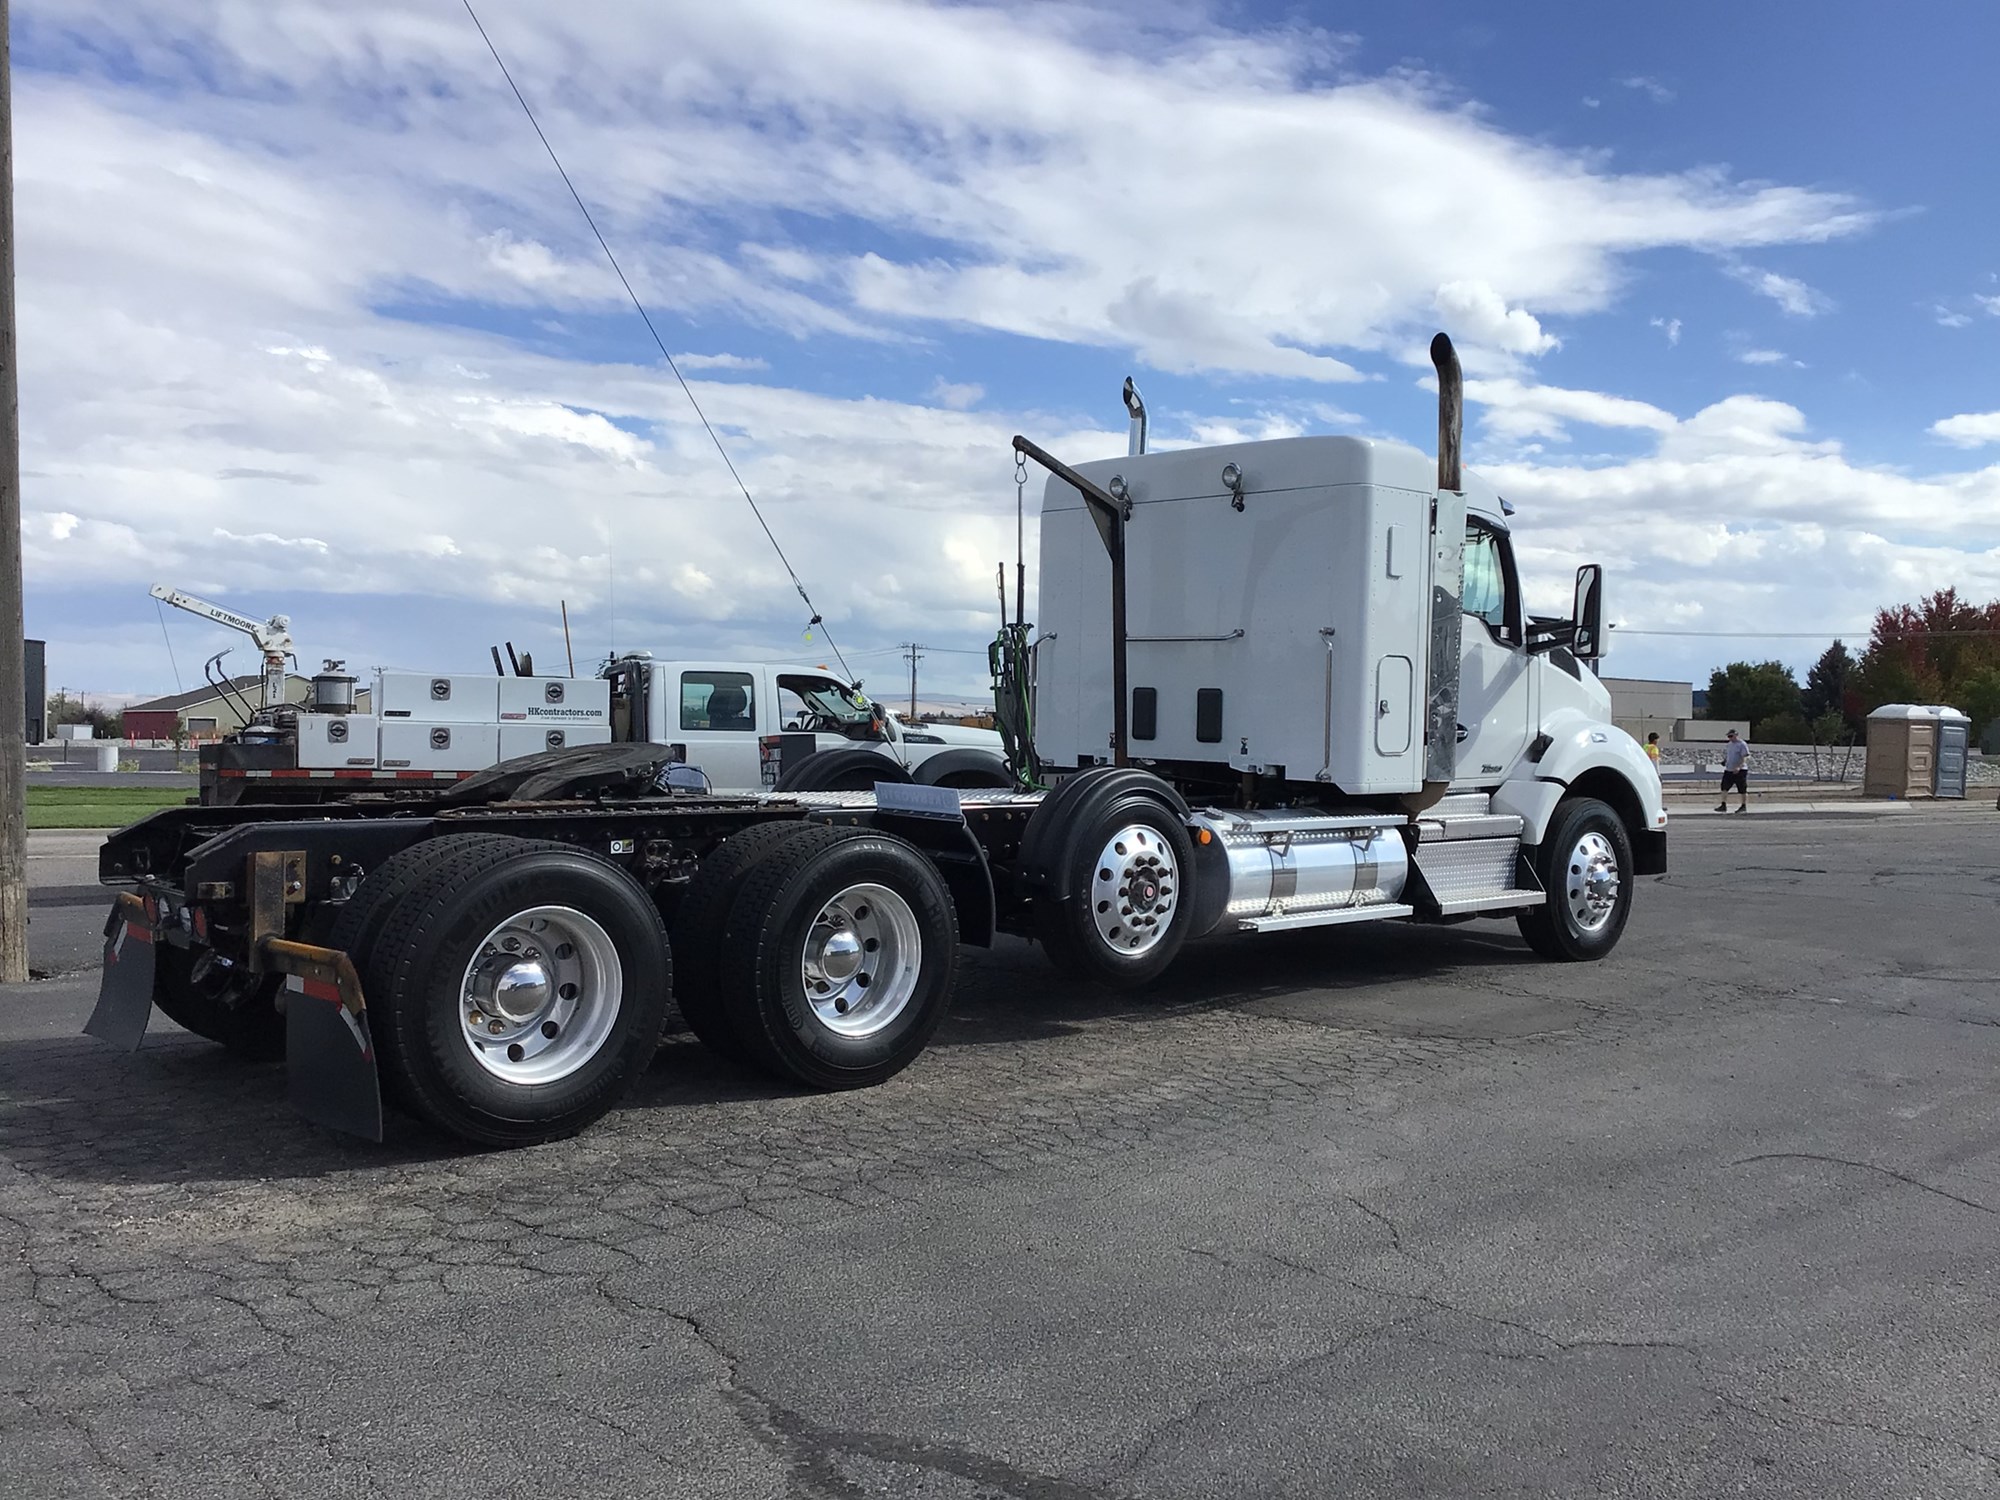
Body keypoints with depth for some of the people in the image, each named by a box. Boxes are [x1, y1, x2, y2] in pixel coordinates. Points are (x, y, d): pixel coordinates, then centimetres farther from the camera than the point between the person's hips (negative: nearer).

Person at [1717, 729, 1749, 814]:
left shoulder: (1742, 745, -11)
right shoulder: (1728, 745, 12)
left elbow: (1745, 758, -17)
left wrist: (1739, 767, -29)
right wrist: (1724, 761, 7)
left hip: (1740, 771, -7)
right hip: (1728, 770, 7)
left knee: (1742, 790, 2)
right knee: (1724, 787, -2)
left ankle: (1744, 806, 12)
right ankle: (1723, 805, -1)